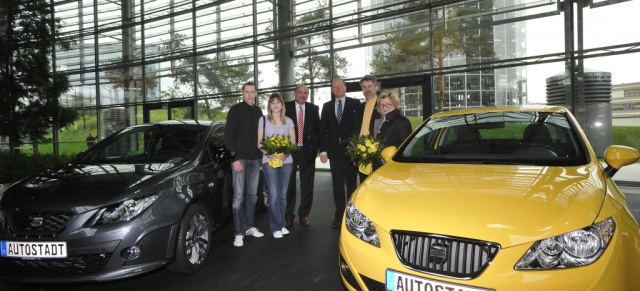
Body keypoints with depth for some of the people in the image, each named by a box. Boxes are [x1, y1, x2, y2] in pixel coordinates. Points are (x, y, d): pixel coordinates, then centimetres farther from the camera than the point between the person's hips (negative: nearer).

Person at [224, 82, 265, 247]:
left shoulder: (258, 111, 14)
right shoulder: (236, 110, -2)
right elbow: (228, 136, -7)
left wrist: (261, 153, 8)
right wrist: (234, 158, -14)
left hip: (255, 159, 5)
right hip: (239, 158, -5)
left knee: (252, 194, 10)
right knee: (239, 195, -4)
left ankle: (249, 227, 22)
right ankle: (239, 233, 1)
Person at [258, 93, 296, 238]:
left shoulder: (289, 121, 11)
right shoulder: (263, 120, 5)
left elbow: (293, 142, 8)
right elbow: (259, 142, 3)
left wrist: (285, 154, -11)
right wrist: (268, 154, -15)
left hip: (286, 161, 3)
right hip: (269, 161, -2)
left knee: (283, 194, 6)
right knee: (274, 195, -8)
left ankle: (281, 225, 17)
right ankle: (276, 227, 0)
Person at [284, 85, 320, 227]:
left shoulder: (313, 109, 7)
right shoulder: (286, 107, 1)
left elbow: (318, 129, 9)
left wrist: (314, 147, -2)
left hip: (307, 151, 2)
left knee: (307, 185, 7)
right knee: (289, 184, 4)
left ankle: (304, 214, 19)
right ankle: (288, 215, 15)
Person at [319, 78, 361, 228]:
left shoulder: (355, 104, 3)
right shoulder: (327, 106, 12)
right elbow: (323, 129, 9)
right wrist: (323, 150, 1)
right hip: (334, 151, 3)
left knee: (351, 184, 3)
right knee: (337, 185, 7)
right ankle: (339, 215, 15)